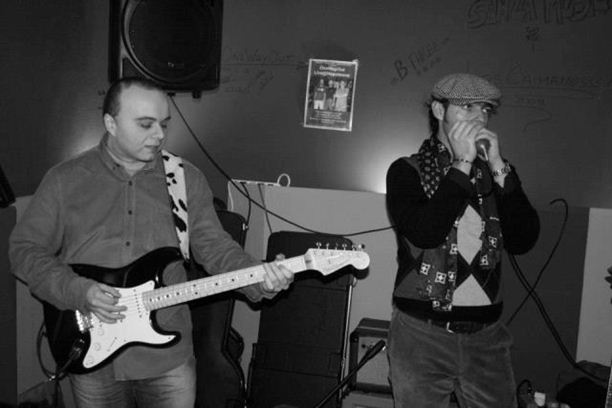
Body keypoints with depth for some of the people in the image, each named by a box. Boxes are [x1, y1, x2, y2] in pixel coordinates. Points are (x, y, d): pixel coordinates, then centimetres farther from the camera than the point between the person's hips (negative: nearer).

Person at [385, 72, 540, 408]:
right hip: (423, 332, -3)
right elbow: (424, 233, -19)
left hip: (486, 335, 3)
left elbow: (523, 240, -5)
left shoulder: (495, 172, 9)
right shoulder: (407, 171, -1)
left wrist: (498, 167, -10)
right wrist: (462, 164, -14)